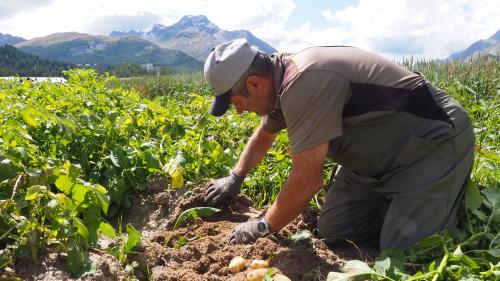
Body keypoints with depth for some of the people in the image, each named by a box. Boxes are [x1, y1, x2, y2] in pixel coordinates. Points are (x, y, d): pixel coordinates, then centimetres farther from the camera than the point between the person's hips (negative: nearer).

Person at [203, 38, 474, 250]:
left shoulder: (304, 83, -33)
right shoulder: (282, 76, -1)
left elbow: (307, 181, -31)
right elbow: (264, 134, 19)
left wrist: (262, 227, -15)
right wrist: (234, 179, 20)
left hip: (437, 143, -8)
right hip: (382, 152, 8)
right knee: (332, 232, 2)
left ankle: (466, 203, 9)